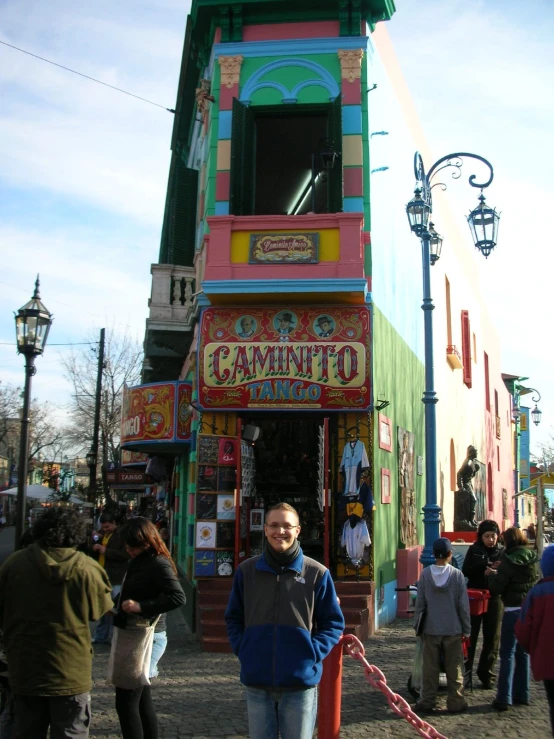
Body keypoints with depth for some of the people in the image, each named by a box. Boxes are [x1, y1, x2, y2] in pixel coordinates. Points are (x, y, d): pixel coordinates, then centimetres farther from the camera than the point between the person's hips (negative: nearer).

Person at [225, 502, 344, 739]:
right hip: (257, 682, 2)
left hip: (301, 681, -1)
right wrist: (242, 649, -3)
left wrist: (313, 653, -10)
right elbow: (233, 618, 11)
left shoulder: (317, 573, -5)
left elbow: (334, 623, 2)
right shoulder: (247, 571, 1)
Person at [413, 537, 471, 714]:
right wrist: (466, 629, 5)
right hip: (453, 629, -1)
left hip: (431, 629, 1)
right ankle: (455, 702, 15)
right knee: (454, 667, 10)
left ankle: (427, 702, 13)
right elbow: (464, 605, -5)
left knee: (430, 668, 8)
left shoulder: (425, 574, -6)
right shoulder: (457, 575, -8)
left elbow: (420, 603, -3)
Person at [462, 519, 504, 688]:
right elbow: (466, 571, -8)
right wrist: (486, 566, -20)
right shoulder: (474, 550, 1)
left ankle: (486, 673, 18)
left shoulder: (502, 552, 2)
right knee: (470, 635, 1)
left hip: (495, 599, 1)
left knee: (492, 638, 6)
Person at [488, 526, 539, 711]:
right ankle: (522, 694, 22)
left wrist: (492, 575, 5)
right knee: (523, 652, 16)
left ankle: (504, 698, -2)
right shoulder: (534, 559, 2)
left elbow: (496, 589, -15)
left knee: (507, 654, -1)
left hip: (513, 611, -6)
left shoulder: (508, 561, -14)